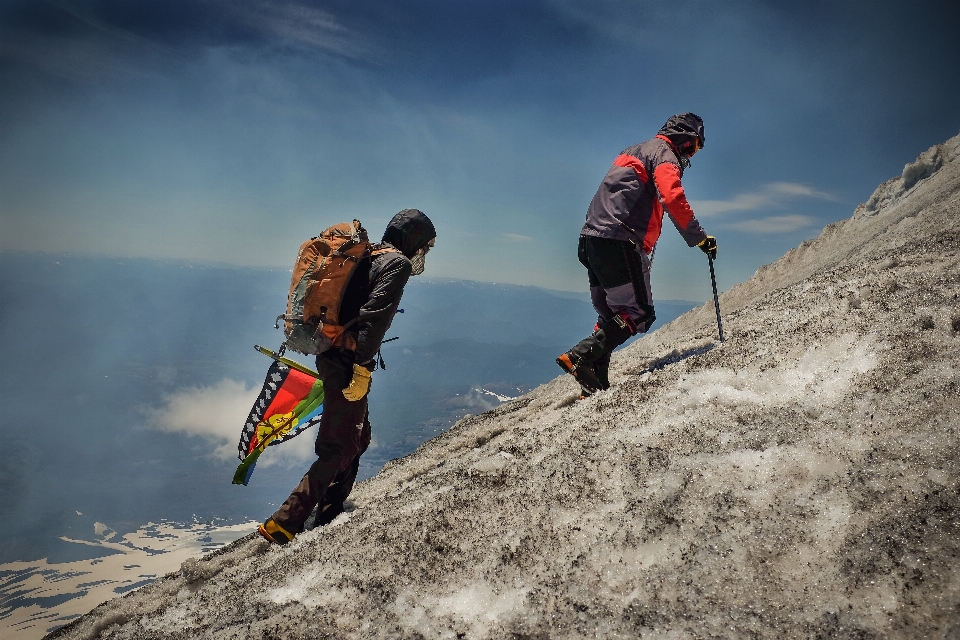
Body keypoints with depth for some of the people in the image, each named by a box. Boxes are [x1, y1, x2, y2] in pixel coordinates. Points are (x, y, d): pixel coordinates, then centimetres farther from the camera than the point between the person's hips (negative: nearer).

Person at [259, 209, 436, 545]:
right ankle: (284, 524, 0)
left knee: (357, 438, 19)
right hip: (347, 363, -10)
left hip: (331, 356, 10)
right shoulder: (398, 263, -9)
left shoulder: (370, 257, 18)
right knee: (340, 449, -3)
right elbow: (373, 316, -21)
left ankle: (328, 518, 27)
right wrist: (362, 369, -23)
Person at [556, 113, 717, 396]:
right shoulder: (664, 154, 0)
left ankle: (594, 384, 7)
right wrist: (700, 238, -10)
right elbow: (673, 199, -16)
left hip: (592, 237, 10)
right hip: (619, 242, -10)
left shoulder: (636, 151, 30)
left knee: (611, 315, 13)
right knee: (640, 314, -8)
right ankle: (580, 357, -21)